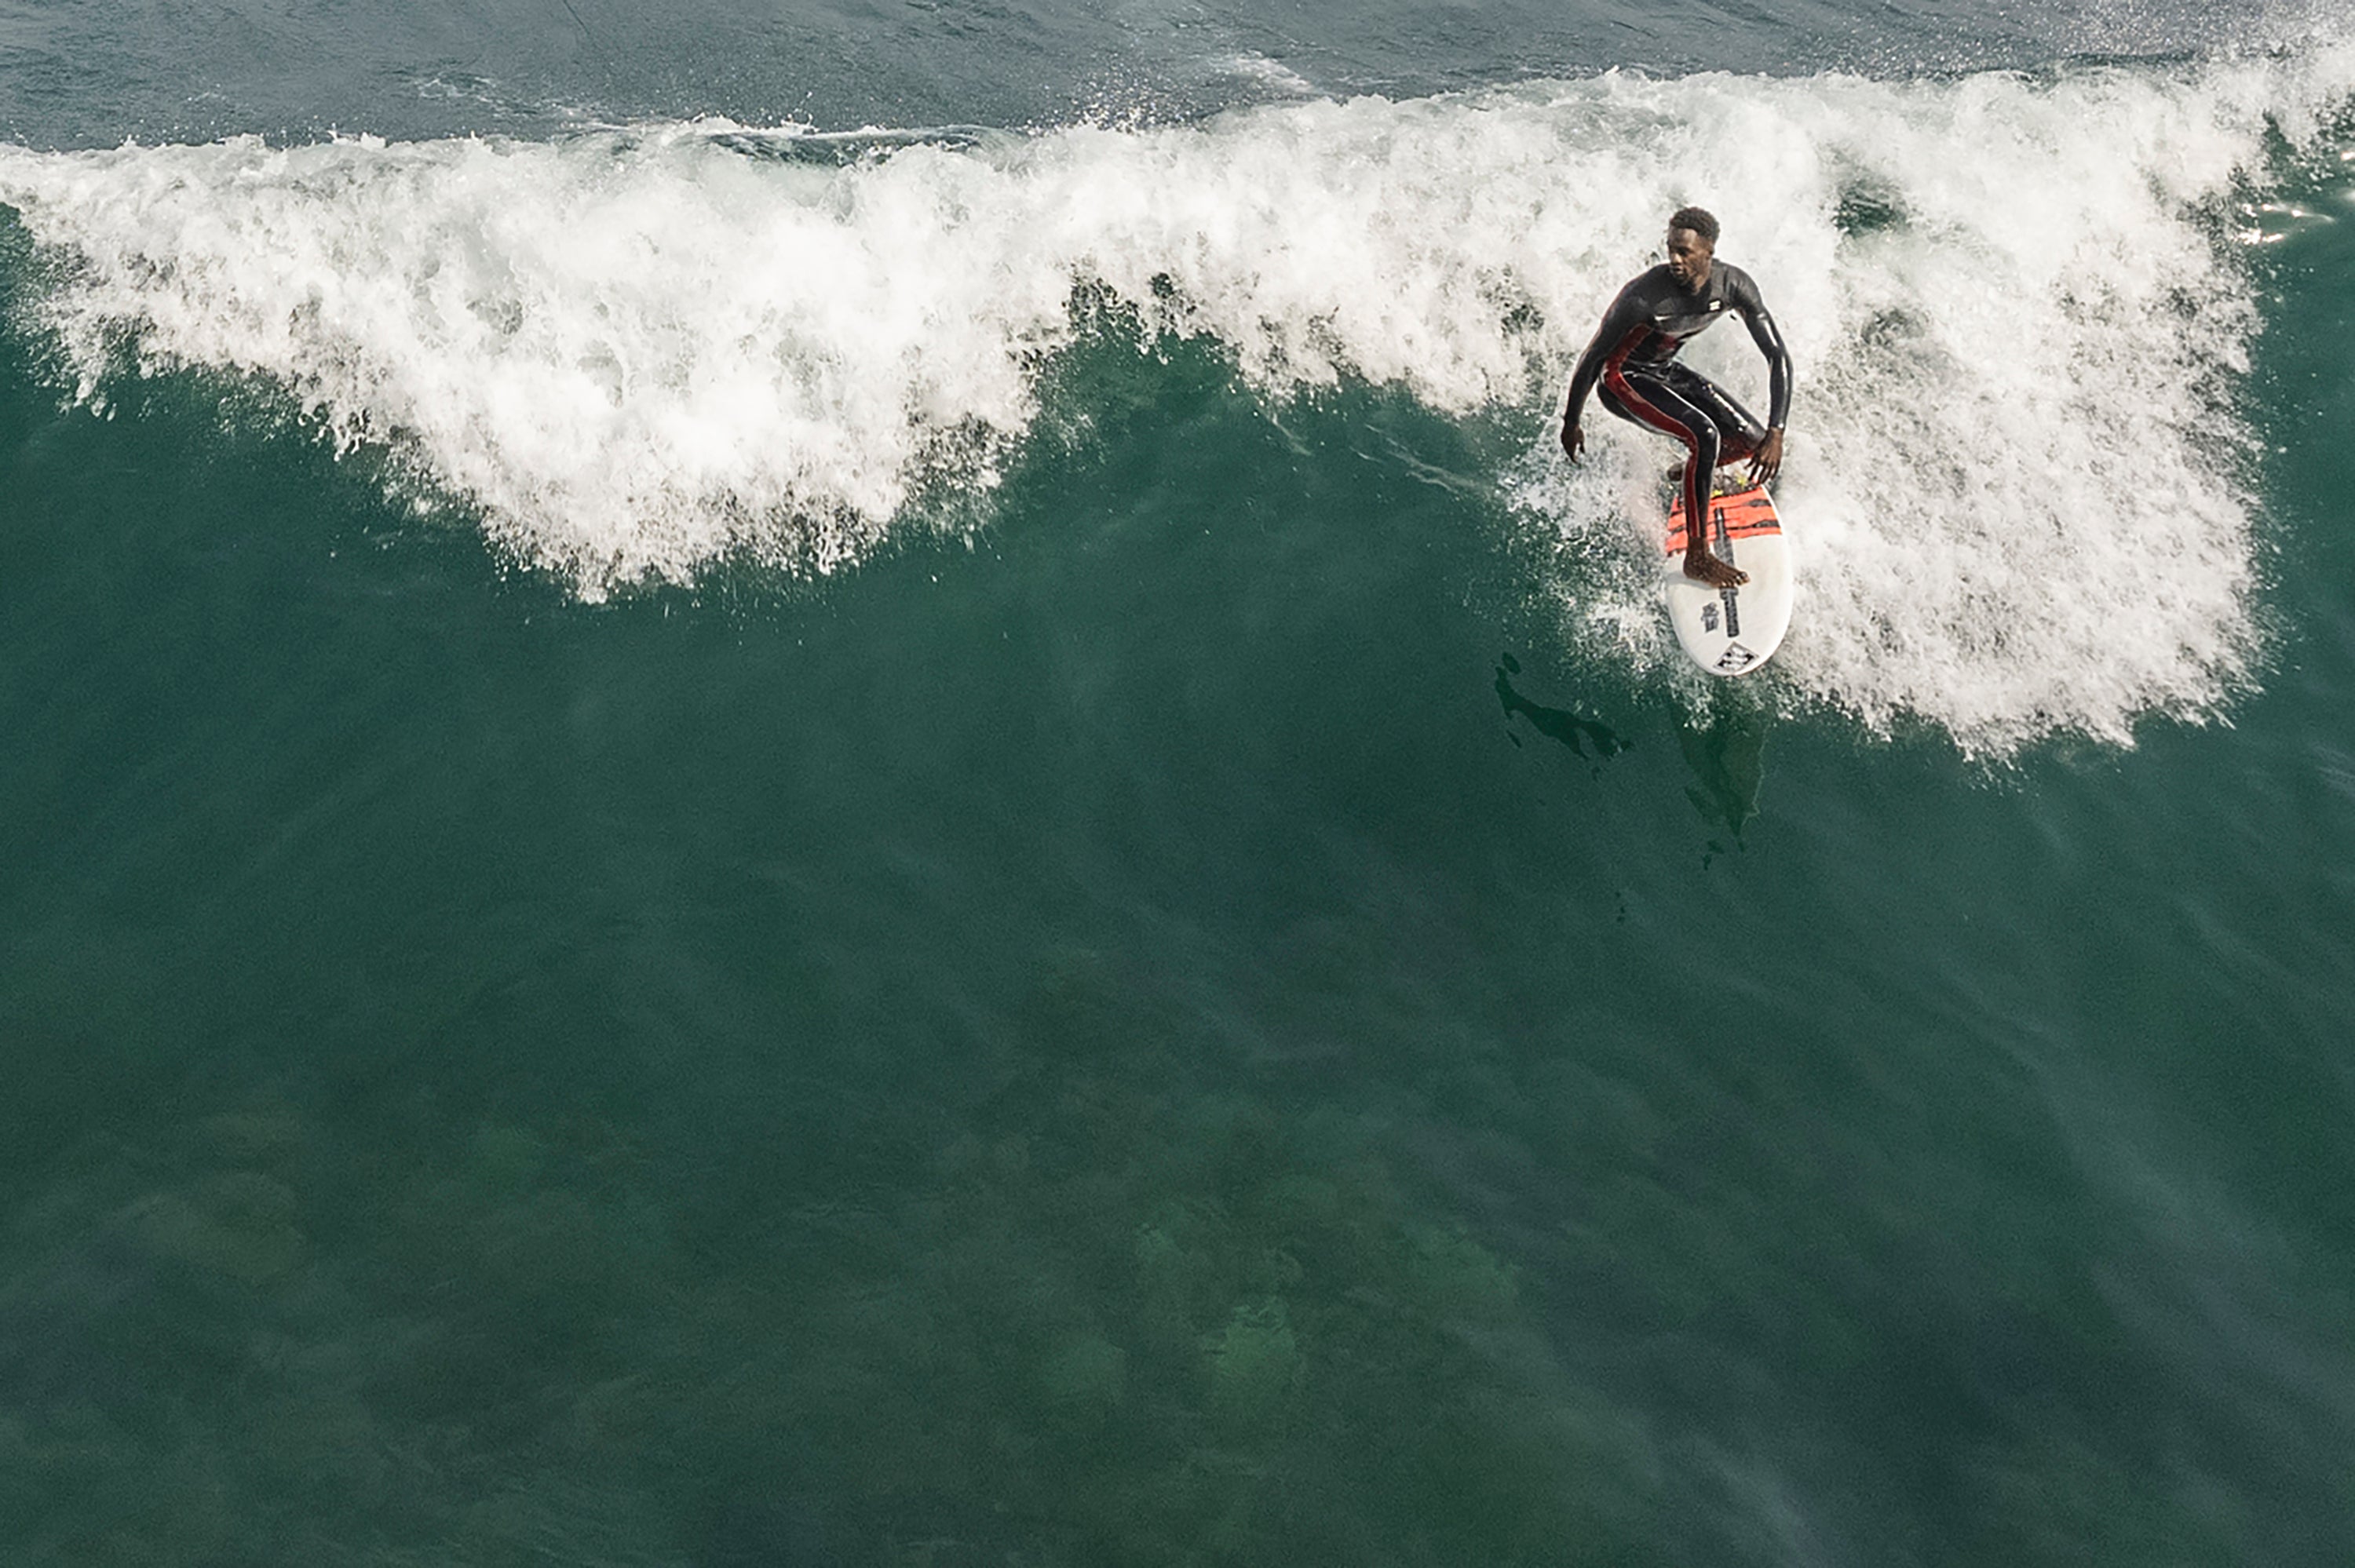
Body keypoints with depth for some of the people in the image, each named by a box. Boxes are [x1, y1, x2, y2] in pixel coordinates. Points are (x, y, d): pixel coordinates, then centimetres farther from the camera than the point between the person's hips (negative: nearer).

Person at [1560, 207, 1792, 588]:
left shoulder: (1734, 285, -18)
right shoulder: (1644, 296, -32)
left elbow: (1778, 356, -14)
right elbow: (1593, 357, -19)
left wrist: (1776, 433, -23)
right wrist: (1571, 423, -9)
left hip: (1665, 370, 6)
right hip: (1622, 380, -6)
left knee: (1752, 440, -3)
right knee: (1704, 435, -28)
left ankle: (1686, 476, 29)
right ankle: (1697, 555, -19)